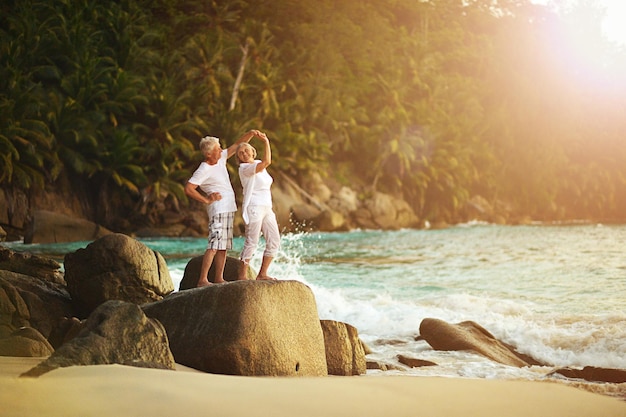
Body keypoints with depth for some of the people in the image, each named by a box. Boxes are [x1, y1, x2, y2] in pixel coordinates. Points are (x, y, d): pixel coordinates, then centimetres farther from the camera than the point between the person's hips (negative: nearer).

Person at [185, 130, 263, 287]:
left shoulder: (221, 159, 9)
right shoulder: (204, 170, -14)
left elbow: (237, 145, 16)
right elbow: (188, 189, -19)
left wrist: (250, 134, 3)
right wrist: (207, 200, -13)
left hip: (228, 209, 9)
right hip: (218, 210, -9)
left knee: (223, 246, 8)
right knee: (214, 245, -16)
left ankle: (219, 278, 11)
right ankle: (202, 280, -18)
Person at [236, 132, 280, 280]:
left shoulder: (258, 164, 16)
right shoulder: (244, 168, -11)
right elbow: (266, 162, -25)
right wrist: (266, 142, -18)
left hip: (267, 208, 8)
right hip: (253, 207, -8)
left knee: (274, 241, 4)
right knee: (251, 242, -10)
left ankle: (262, 274, 10)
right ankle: (242, 276, -4)